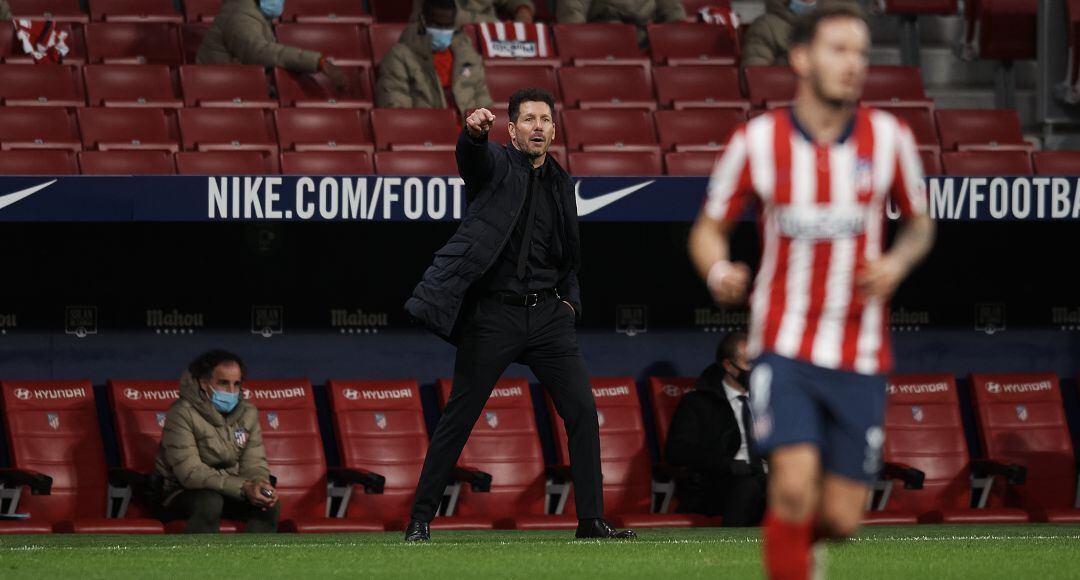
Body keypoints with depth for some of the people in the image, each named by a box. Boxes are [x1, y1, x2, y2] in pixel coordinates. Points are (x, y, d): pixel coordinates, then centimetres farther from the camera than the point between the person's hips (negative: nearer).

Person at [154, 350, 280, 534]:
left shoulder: (247, 413, 1)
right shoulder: (182, 414, -20)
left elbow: (254, 463, 0)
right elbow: (190, 472, -26)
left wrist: (260, 484, -27)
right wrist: (242, 488, -35)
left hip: (228, 491, 6)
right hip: (180, 494, -6)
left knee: (269, 507, -20)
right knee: (210, 501, -38)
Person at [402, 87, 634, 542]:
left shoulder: (560, 184, 14)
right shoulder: (496, 164, -1)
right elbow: (474, 155, -27)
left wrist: (570, 299, 11)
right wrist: (475, 132, -49)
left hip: (548, 315, 5)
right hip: (494, 314, -5)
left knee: (583, 411, -3)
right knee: (457, 419, -2)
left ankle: (591, 520, 3)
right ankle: (420, 519, 7)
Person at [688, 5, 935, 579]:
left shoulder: (888, 137, -1)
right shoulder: (757, 140, -5)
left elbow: (919, 223, 15)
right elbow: (708, 228, 6)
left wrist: (897, 262, -8)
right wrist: (718, 271, -17)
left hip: (861, 358, 2)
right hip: (784, 348, -2)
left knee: (840, 518, 3)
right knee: (795, 484, -23)